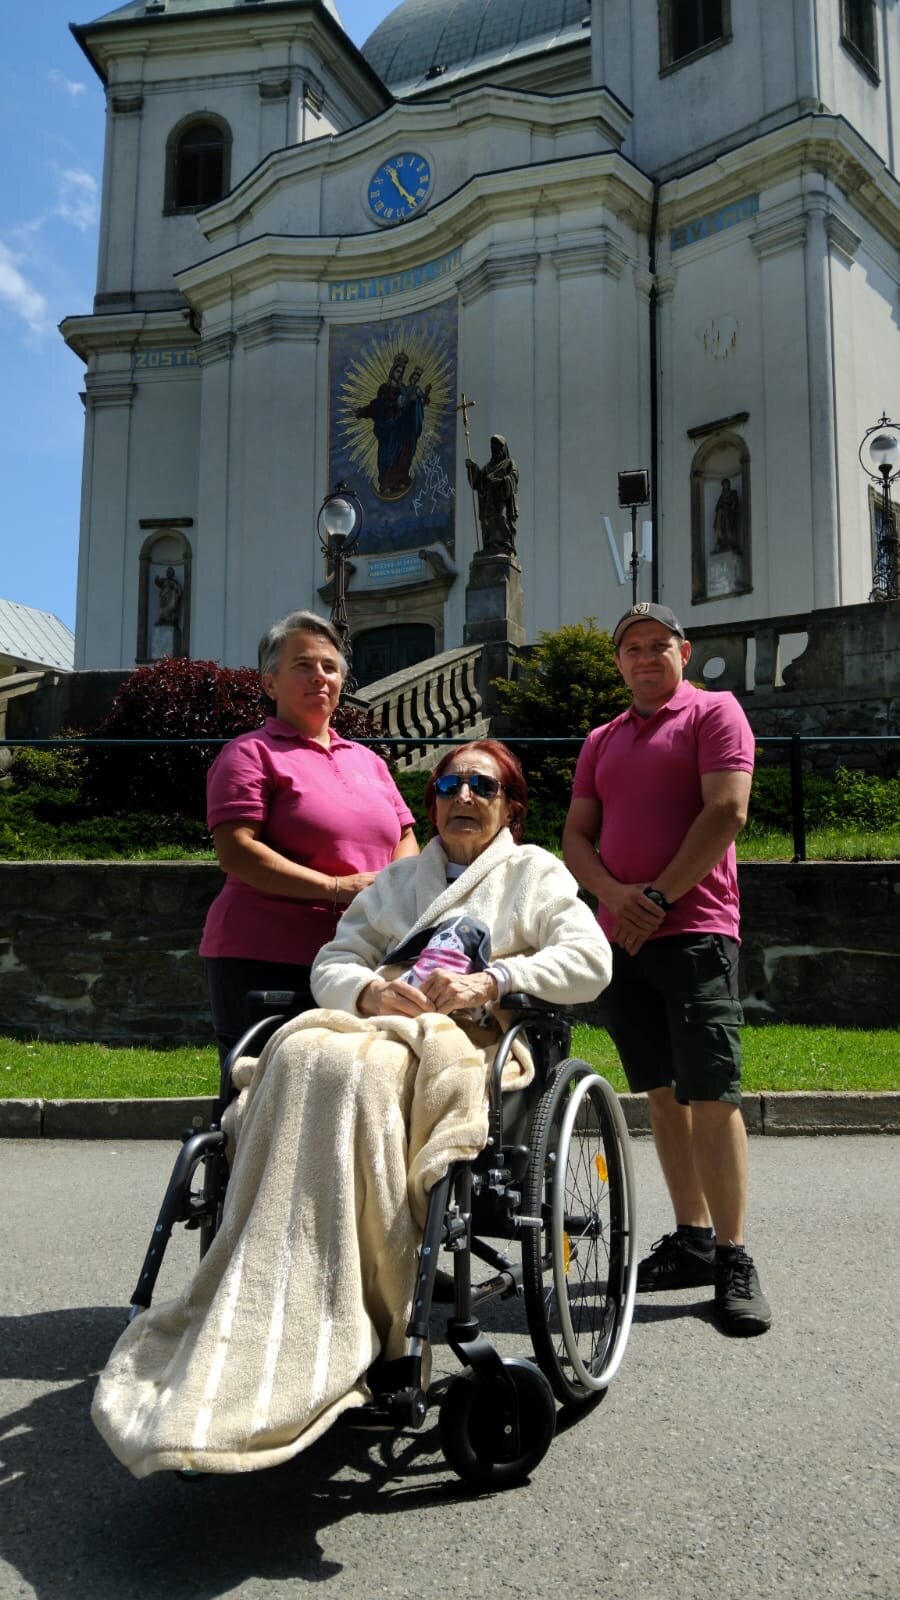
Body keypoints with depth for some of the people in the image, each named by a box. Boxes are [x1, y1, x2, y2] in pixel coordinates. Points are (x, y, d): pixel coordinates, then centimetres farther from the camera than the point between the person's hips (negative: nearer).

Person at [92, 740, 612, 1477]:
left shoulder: (533, 871, 19)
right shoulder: (399, 878, 32)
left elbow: (590, 960, 3)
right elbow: (331, 965, 21)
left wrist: (491, 981, -9)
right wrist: (369, 990, -2)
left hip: (466, 1044, -4)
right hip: (381, 1025, 4)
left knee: (354, 1069, -36)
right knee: (303, 1056, -32)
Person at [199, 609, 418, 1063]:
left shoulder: (367, 760, 21)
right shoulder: (252, 754, 0)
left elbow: (405, 839, 23)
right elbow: (235, 852, -12)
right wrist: (335, 888, -18)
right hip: (265, 961, -6)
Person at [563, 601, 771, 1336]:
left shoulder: (714, 711, 2)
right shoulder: (602, 741, 19)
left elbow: (726, 812, -10)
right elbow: (576, 835, 12)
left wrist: (659, 897, -12)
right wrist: (613, 892, -8)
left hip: (694, 930, -6)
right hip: (622, 936, 6)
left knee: (711, 1093, -9)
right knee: (662, 1091, 10)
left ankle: (734, 1258, -1)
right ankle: (693, 1239, 20)